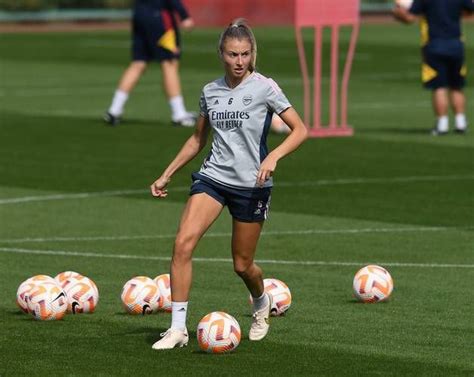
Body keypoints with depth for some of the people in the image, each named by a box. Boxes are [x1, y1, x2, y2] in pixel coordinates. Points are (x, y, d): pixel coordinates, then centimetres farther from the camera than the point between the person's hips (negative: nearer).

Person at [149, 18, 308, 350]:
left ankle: (262, 304, 42)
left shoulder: (264, 87, -7)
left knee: (242, 264, 6)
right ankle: (178, 328, -14)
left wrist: (273, 157, -24)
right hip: (212, 176, 3)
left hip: (252, 185, -3)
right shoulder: (211, 92, 7)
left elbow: (300, 130, -8)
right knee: (183, 244, -18)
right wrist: (167, 175, 16)